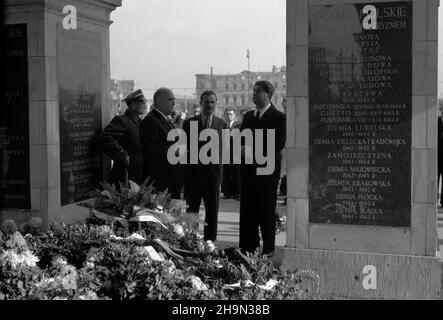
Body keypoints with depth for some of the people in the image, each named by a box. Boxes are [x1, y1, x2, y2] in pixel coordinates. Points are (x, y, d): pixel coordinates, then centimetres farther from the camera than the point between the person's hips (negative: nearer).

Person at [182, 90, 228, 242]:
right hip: (193, 174, 0)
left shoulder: (222, 124, 4)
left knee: (212, 213, 6)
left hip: (213, 174, 0)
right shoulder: (189, 123, 3)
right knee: (191, 212, 8)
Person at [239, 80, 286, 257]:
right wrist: (243, 148, -5)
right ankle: (248, 247, 15)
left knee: (266, 211, 0)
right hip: (248, 169, 6)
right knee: (247, 210, 7)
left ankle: (268, 249, 10)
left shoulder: (278, 117, -4)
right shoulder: (248, 116, 16)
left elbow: (279, 143, -13)